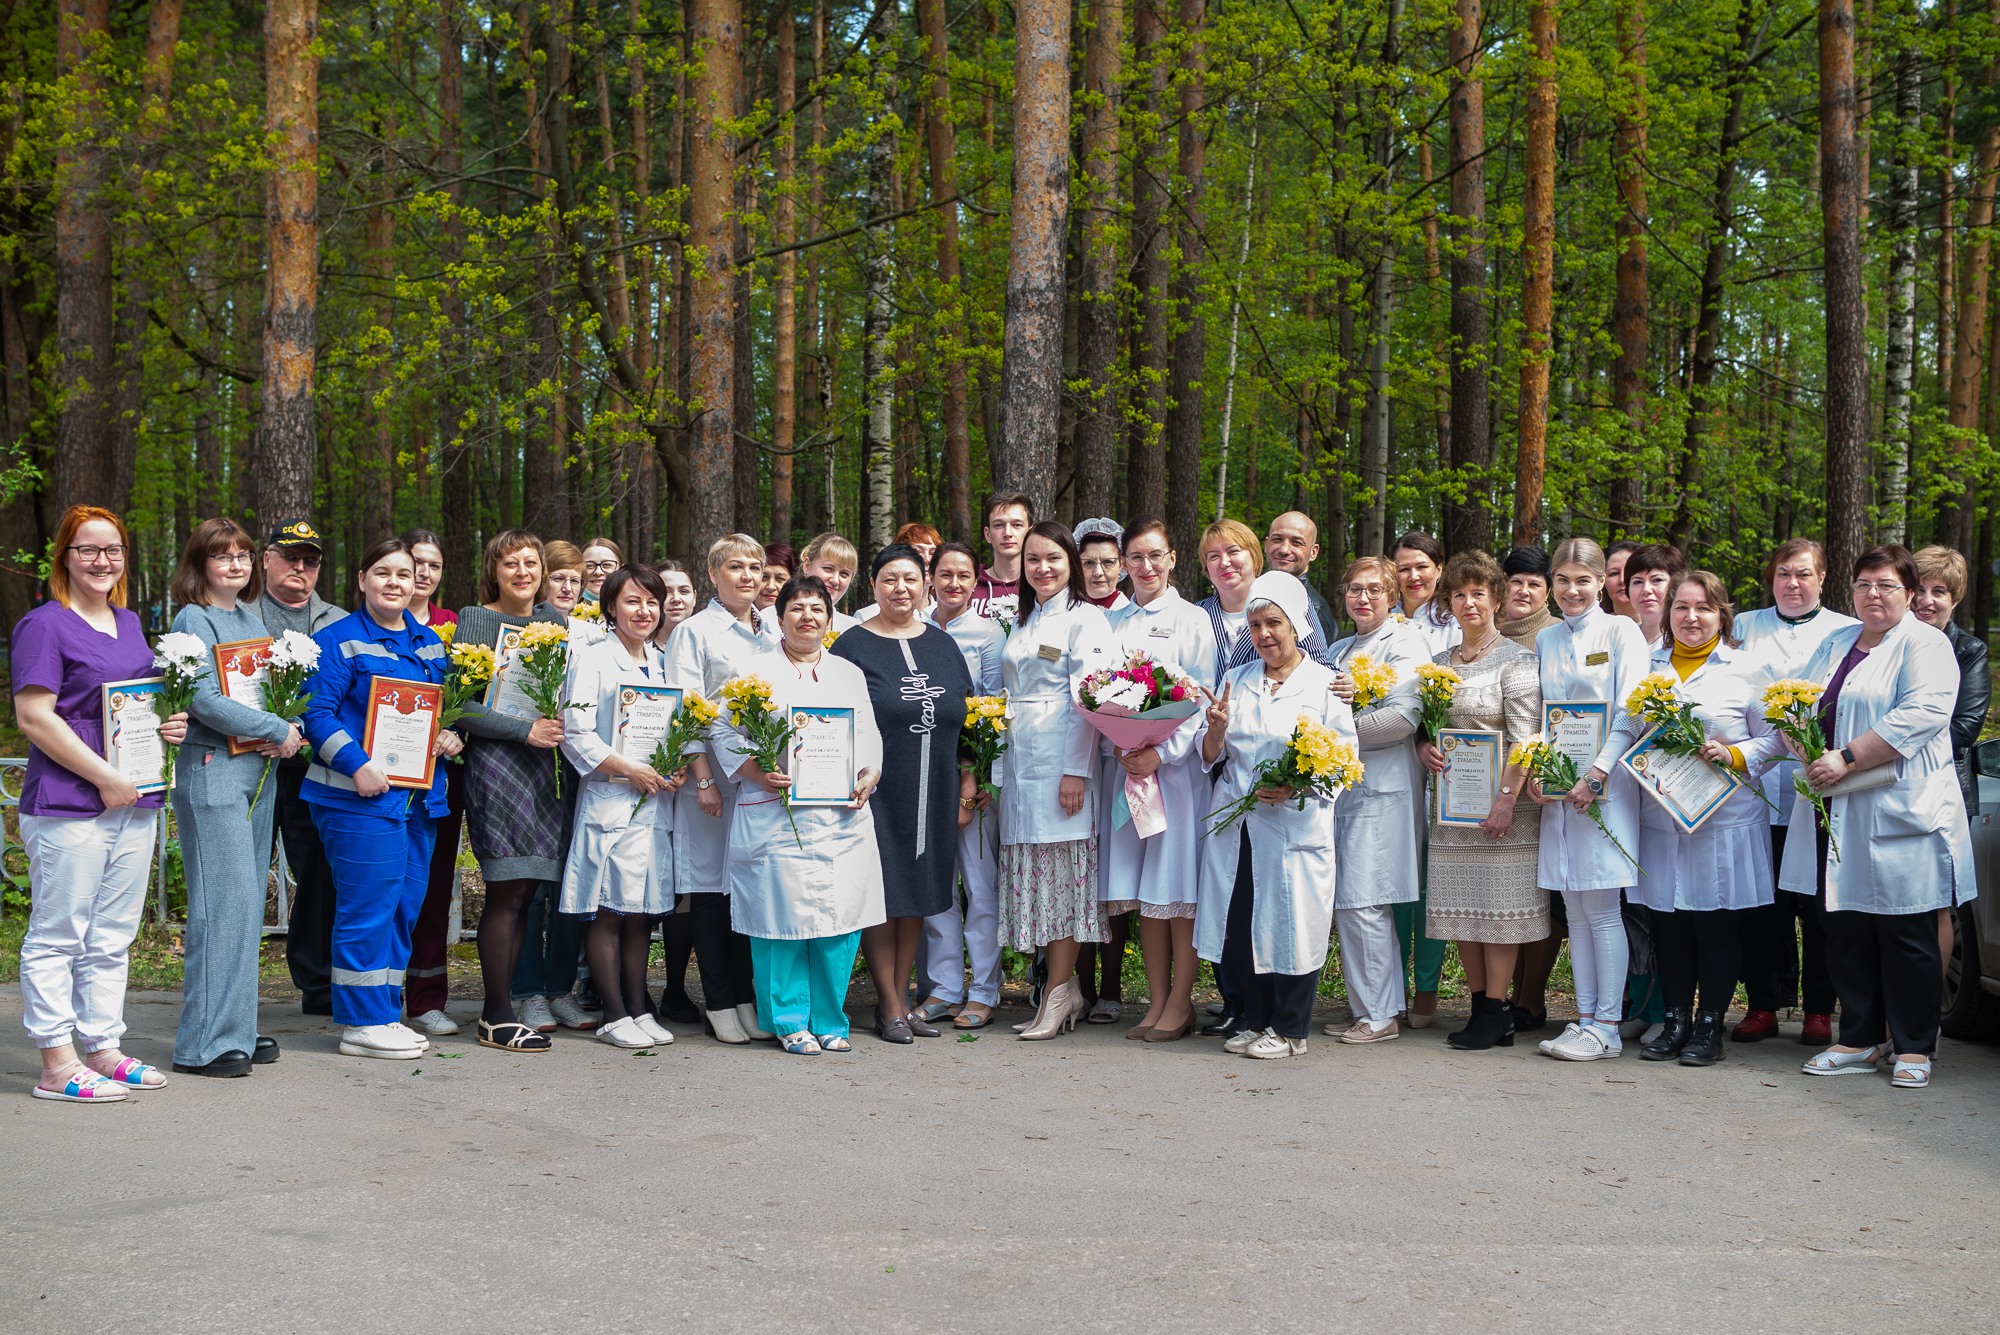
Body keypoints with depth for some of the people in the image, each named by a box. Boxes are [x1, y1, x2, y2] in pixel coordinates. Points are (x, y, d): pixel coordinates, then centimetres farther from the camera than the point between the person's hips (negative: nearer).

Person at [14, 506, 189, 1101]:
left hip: (133, 803, 8)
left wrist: (167, 727, 6)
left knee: (112, 938, 13)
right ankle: (57, 1066, 2)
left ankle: (102, 1048, 22)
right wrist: (105, 778, -16)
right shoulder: (43, 626, -7)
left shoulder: (130, 624, 16)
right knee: (58, 935, -2)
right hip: (67, 806, -8)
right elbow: (34, 717, -15)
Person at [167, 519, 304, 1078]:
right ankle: (205, 1042, -6)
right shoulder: (194, 620, -7)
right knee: (224, 901, -10)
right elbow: (206, 700, -17)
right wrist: (277, 730, -12)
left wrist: (289, 730, -1)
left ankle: (236, 1027, 16)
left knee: (249, 900, 9)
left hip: (259, 769, 8)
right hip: (212, 771, -8)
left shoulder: (251, 618, 16)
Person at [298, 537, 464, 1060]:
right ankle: (362, 1023, 1)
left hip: (420, 795, 7)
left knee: (405, 906, 10)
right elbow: (317, 712, -11)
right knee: (368, 906, -7)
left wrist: (452, 735, 5)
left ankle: (385, 1012, 20)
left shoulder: (429, 643, 17)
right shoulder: (339, 640, -4)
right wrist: (357, 764, -20)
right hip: (360, 796, -7)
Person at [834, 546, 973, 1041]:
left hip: (933, 795, 5)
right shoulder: (852, 646, -2)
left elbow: (966, 718, 16)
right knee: (882, 896, -2)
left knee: (918, 893, 10)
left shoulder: (942, 644, 12)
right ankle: (889, 1006, 7)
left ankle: (901, 998, 20)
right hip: (877, 792, -5)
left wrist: (967, 778, 9)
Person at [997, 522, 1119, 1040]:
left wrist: (1076, 769, -16)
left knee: (1062, 871, -6)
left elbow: (1087, 701, -10)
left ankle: (1057, 994, -2)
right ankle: (1068, 991, 10)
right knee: (1033, 875, 4)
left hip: (1061, 762, -7)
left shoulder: (1085, 619, -3)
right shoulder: (1024, 621, 19)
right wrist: (996, 765, 13)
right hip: (1018, 760, 7)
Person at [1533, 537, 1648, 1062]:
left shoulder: (1621, 632, -1)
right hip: (1557, 788, 5)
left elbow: (1630, 714, -8)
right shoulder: (1544, 641, 14)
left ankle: (1607, 1026, -1)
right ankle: (1585, 1017, 11)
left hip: (1605, 783, -5)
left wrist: (1597, 773, -16)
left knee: (1601, 908, -6)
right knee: (1575, 910, 6)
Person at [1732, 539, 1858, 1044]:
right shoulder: (1745, 628, 16)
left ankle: (1819, 1008, 10)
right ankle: (1763, 1003, 10)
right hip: (1756, 785, 1)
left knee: (1818, 903, 1)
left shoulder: (1847, 632, 11)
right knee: (1762, 901, 1)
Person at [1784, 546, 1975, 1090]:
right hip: (1836, 815, 6)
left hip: (1899, 815, -6)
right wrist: (1809, 754, -5)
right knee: (1846, 932, 7)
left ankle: (1914, 1046, 11)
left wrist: (1846, 759, -19)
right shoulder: (1835, 645, 18)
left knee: (1906, 934, 0)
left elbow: (1921, 715, -17)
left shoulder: (1925, 645, -3)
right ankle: (1861, 1040, 18)